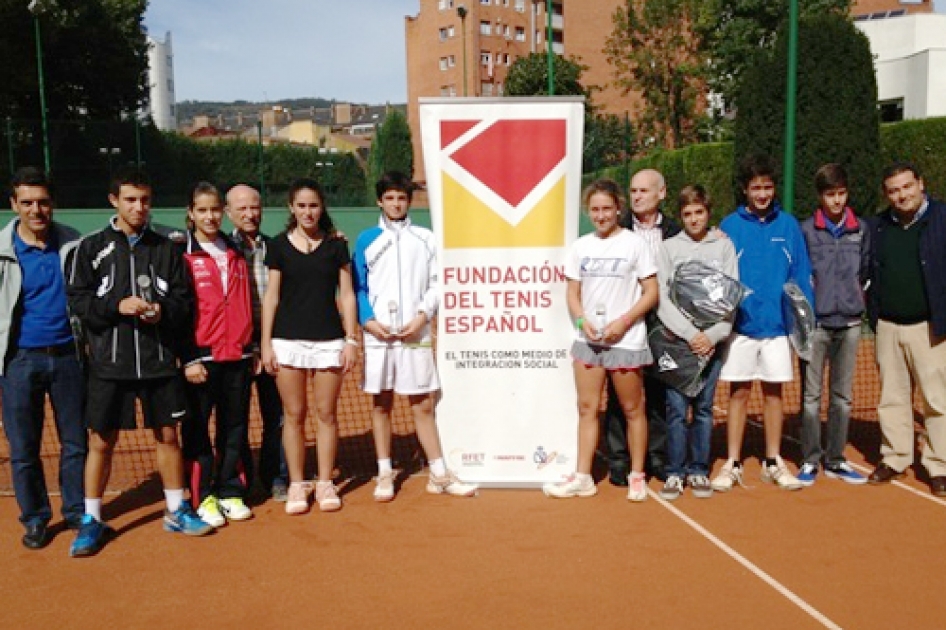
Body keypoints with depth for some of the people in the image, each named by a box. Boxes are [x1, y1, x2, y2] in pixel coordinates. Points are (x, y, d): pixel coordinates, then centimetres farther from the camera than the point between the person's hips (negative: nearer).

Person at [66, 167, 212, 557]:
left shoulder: (165, 248, 7)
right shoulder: (92, 248, 2)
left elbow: (183, 298, 6)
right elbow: (78, 299, -3)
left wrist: (164, 312, -14)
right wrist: (117, 305, -17)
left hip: (159, 361, 2)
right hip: (109, 363, -1)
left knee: (167, 435, 10)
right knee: (101, 441, 5)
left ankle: (176, 512, 25)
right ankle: (91, 521, 21)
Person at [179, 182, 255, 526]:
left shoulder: (236, 253, 12)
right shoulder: (182, 255, -2)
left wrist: (252, 347, 15)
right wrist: (188, 359, -11)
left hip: (238, 356, 4)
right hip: (201, 357, -4)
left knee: (235, 427, 9)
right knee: (197, 429, 3)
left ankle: (231, 492, 21)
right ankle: (203, 497, 14)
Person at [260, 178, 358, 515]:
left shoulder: (336, 245, 6)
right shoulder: (279, 245, 5)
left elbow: (347, 295, 5)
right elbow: (271, 297, 5)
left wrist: (351, 340, -1)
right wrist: (265, 342, 0)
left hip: (329, 340, 0)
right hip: (288, 340, 0)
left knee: (326, 414, 4)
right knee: (294, 415, 4)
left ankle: (325, 483, 16)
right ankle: (296, 485, 15)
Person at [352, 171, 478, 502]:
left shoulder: (425, 238, 8)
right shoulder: (367, 240, 7)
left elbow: (435, 284, 6)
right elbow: (357, 288, 6)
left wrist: (422, 316, -9)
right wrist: (368, 321, -8)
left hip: (415, 334, 0)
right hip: (378, 335, 0)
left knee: (423, 404, 3)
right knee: (380, 403, 6)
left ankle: (439, 474, 10)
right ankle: (385, 474, 16)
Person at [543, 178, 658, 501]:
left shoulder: (635, 243, -5)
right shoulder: (581, 246, 7)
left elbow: (651, 293, -5)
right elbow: (573, 292, 11)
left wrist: (623, 321, -17)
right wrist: (582, 320, -8)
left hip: (625, 340, -4)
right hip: (588, 339, 4)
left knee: (632, 409, 7)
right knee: (587, 408, 8)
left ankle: (637, 476, 21)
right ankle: (583, 477, 16)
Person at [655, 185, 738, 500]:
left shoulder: (724, 246, 8)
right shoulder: (668, 248, 5)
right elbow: (661, 299, -2)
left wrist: (713, 335, -8)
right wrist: (690, 334, -11)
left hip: (712, 341, 1)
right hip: (676, 341, -1)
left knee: (704, 408, 6)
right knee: (677, 408, -3)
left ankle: (699, 470, 16)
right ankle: (675, 472, 7)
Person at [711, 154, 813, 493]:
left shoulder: (788, 225, 2)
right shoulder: (730, 226, -2)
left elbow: (802, 275, 2)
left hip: (778, 325, 1)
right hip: (741, 325, -1)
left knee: (774, 392, 11)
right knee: (738, 393, 6)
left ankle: (773, 462, 23)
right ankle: (733, 464, 15)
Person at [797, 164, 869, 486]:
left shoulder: (861, 229, 6)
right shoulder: (806, 229, -1)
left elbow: (864, 273, 13)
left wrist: (854, 299, 4)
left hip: (849, 323, 3)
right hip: (816, 323, -3)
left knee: (843, 396, 9)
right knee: (811, 395, 1)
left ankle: (835, 459, 19)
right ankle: (810, 460, 10)